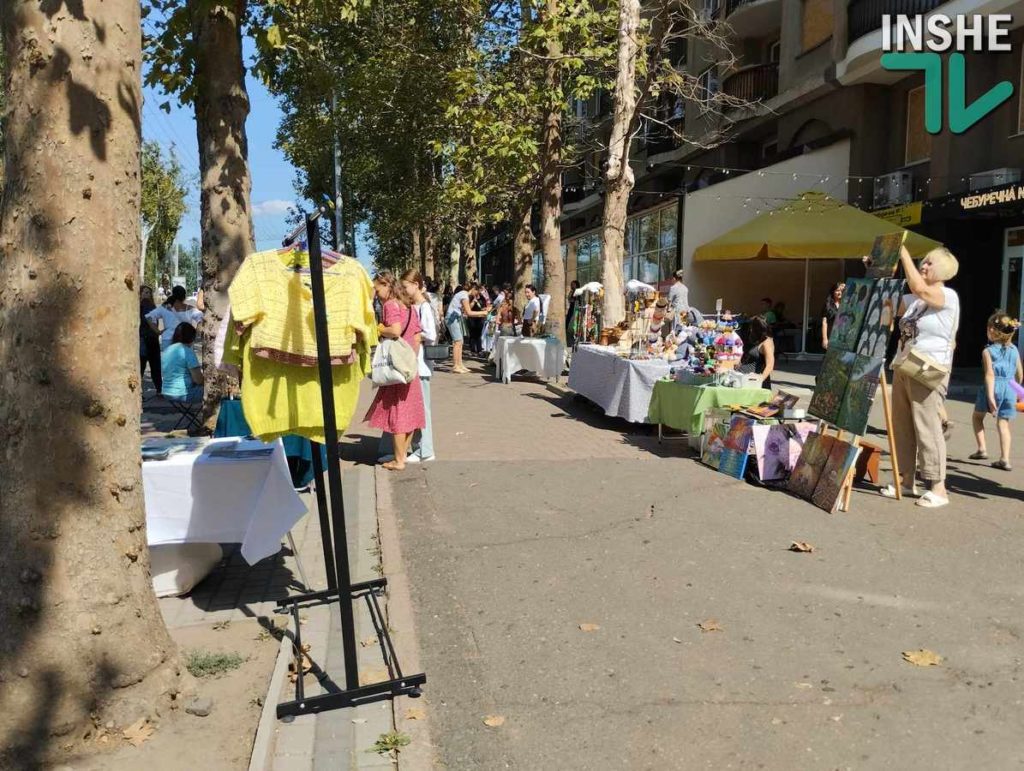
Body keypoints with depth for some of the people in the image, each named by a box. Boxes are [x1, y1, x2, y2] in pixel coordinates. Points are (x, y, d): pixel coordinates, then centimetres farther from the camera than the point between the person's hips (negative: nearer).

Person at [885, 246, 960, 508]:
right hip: (902, 368, 8)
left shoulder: (949, 296, -6)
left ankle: (938, 488, -2)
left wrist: (903, 253, -19)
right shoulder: (916, 299, 17)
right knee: (901, 427, 7)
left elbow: (919, 288, -24)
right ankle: (906, 481, 15)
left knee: (927, 429, -8)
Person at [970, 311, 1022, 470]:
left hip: (994, 387, -4)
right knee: (1003, 424, 7)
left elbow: (990, 374, -14)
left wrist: (990, 396, -19)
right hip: (1010, 388, 4)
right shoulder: (1014, 350, 10)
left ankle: (982, 449, 9)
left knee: (977, 416, 18)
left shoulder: (988, 351, -5)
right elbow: (1020, 374, 14)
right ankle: (1005, 459, -2)